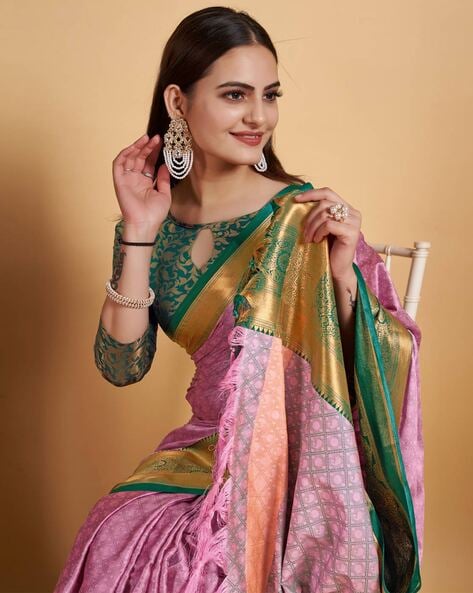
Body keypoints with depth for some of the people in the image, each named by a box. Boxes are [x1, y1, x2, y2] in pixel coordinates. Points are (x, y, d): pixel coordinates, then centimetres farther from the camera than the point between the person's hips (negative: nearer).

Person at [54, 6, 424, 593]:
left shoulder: (302, 219, -12)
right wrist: (139, 234, -16)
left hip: (299, 465, -3)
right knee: (112, 542, -20)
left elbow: (378, 369, -10)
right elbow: (122, 366, -8)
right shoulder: (157, 221, -1)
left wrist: (342, 275, -28)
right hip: (208, 448, 3)